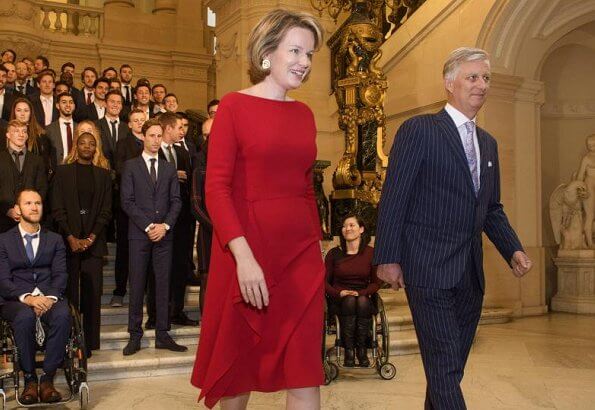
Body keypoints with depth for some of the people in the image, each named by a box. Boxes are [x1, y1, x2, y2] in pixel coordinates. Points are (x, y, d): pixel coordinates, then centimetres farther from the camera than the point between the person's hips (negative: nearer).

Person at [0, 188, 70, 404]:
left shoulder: (55, 240, 17)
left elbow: (60, 275, 6)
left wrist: (50, 297, -16)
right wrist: (26, 297, -20)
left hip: (49, 297, 2)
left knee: (63, 314, -34)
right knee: (25, 317, -37)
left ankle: (47, 378, -27)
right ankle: (29, 380, -22)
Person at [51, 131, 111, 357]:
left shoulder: (103, 174, 10)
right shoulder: (63, 172, 7)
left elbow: (106, 210, 5)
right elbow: (57, 209, 2)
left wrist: (91, 237, -7)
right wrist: (71, 238, -8)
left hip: (94, 242, 1)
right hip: (68, 241, -1)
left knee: (92, 293, -1)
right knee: (69, 292, -2)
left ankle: (89, 341, 5)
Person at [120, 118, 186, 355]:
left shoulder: (169, 168, 14)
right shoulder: (131, 166, 5)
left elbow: (176, 201, 8)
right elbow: (127, 202, -3)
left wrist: (165, 225, -7)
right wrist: (148, 226, -11)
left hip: (163, 234, 3)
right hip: (139, 234, -3)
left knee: (163, 285, 4)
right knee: (137, 286, 0)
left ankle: (162, 336, 10)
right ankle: (135, 336, 7)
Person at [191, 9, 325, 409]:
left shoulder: (305, 113, 11)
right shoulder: (235, 105, -4)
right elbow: (216, 187, -11)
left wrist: (316, 245, 12)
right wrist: (244, 256, -21)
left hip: (301, 253, 4)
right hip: (247, 249, -4)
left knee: (305, 368, 4)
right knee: (238, 361, 12)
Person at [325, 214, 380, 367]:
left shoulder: (371, 253, 3)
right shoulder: (334, 254, 2)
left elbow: (376, 283, 6)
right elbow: (324, 282, 5)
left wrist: (360, 293, -12)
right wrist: (339, 293, -13)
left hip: (364, 298, 0)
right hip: (339, 300, 0)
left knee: (362, 301, -35)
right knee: (349, 301, -35)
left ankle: (362, 349, -25)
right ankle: (348, 350, -31)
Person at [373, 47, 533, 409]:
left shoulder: (488, 143, 17)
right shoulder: (419, 130, -5)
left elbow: (492, 209, 20)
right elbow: (393, 199, -8)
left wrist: (513, 250, 4)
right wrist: (388, 258, -12)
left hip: (471, 272, 7)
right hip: (429, 268, -7)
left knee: (453, 365, 14)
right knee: (445, 366, -7)